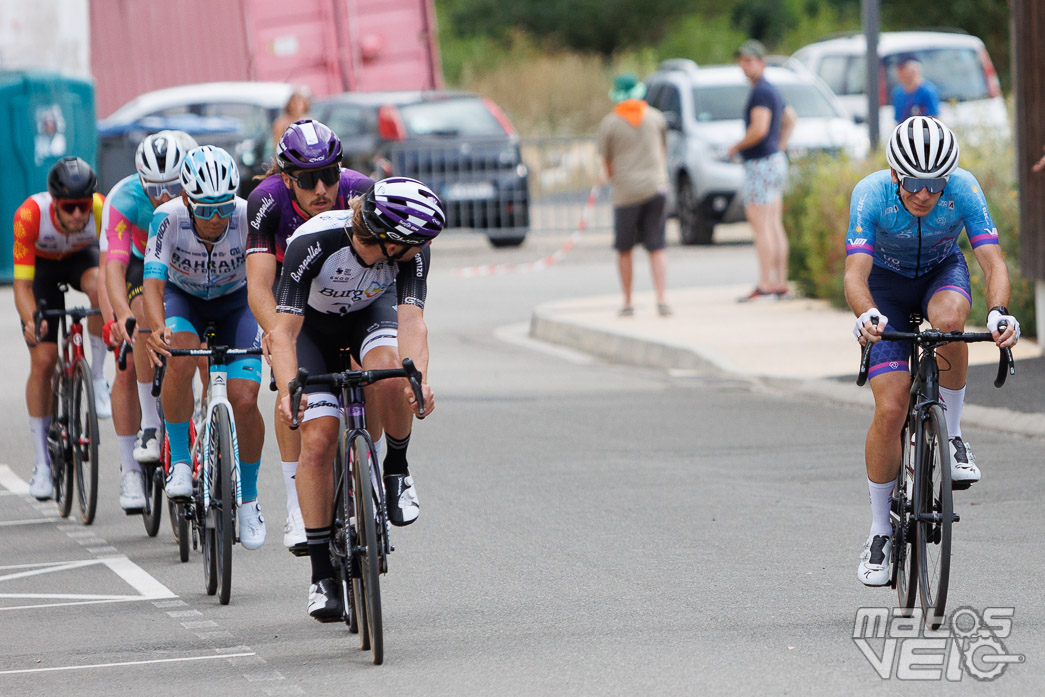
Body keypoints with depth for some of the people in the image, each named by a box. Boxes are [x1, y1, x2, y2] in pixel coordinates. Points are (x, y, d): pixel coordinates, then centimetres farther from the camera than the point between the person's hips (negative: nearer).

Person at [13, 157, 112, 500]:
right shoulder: (30, 216, -37)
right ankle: (43, 462, 3)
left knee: (98, 286, -37)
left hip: (81, 256, 1)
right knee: (43, 361, -8)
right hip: (42, 264, -1)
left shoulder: (103, 211, -35)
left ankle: (98, 377, -18)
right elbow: (22, 283, -34)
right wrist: (31, 322, -53)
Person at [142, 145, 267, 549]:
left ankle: (248, 498, 7)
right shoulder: (169, 217, -30)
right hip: (183, 299, 0)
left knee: (244, 400, -16)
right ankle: (179, 459, -14)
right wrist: (157, 329, -57)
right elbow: (153, 282, -38)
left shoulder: (249, 217, -30)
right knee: (181, 357, -34)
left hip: (234, 302, 0)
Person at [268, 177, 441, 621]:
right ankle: (322, 576, -7)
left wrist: (420, 379, -56)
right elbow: (283, 332, -38)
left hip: (371, 313, 2)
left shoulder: (412, 251, -29)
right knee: (318, 440, -15)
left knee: (390, 373, -34)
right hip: (312, 324, -2)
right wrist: (288, 391, -53)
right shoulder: (314, 243, -38)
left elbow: (411, 318, -38)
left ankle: (397, 470, -6)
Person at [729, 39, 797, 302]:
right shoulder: (773, 91, 17)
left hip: (760, 164, -10)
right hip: (776, 161, 10)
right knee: (775, 226, 9)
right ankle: (780, 284, 9)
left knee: (760, 226, -11)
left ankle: (765, 285, -13)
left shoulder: (760, 92, -15)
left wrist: (737, 146, -9)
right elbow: (790, 119, 31)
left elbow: (759, 129, -24)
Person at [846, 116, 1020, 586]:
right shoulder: (871, 195, -31)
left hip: (942, 273, 1)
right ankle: (880, 532, 2)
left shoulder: (963, 190, -27)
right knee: (891, 410, -14)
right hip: (887, 284, -1)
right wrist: (866, 315, -60)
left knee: (948, 318, -38)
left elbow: (992, 261, -32)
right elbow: (855, 274, -38)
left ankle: (953, 437, -16)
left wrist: (998, 312, -52)